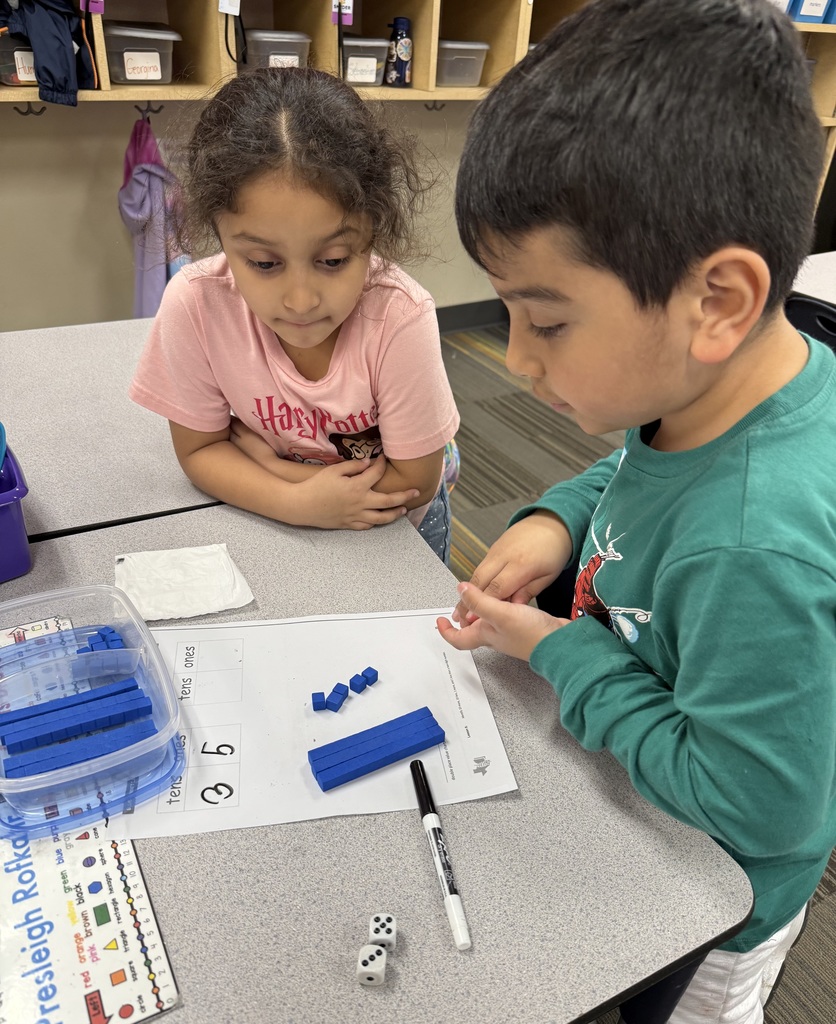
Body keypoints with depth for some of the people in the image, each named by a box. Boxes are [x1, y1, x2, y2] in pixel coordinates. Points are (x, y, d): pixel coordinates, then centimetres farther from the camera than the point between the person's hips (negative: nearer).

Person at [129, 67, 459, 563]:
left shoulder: (400, 317, -30)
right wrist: (296, 501, -27)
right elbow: (199, 450, -11)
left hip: (393, 528, -1)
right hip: (279, 521, 2)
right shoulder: (194, 304, -23)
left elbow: (412, 480, -20)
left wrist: (267, 460, -19)